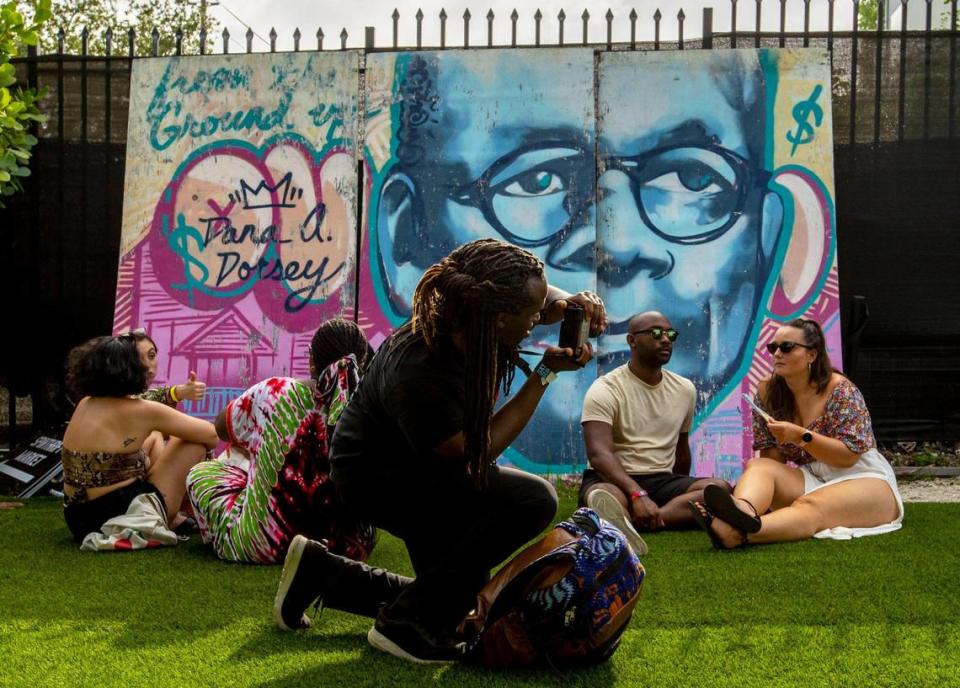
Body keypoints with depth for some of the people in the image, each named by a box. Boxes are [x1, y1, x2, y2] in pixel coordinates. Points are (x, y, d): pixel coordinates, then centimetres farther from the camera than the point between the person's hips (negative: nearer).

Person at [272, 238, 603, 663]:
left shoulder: (468, 318, -18)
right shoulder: (420, 375, -38)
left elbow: (543, 296, 3)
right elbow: (475, 453, -25)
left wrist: (572, 303, -21)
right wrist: (546, 373, -27)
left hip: (418, 469, 9)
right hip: (379, 480, -8)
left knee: (451, 602, 18)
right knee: (532, 500, -27)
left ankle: (319, 572, 22)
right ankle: (405, 624, -17)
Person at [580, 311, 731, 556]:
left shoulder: (685, 389, 11)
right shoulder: (605, 389, -8)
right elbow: (599, 454, -23)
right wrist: (637, 494, -38)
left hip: (662, 480, 5)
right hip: (614, 479, -5)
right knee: (607, 497, -39)